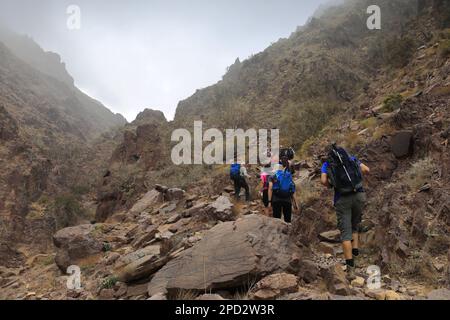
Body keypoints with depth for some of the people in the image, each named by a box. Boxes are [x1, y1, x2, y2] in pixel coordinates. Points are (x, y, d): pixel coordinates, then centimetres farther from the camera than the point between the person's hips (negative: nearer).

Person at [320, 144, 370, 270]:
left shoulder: (326, 164, 7)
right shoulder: (351, 158, 13)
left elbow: (323, 181, -9)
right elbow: (366, 170, 5)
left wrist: (331, 186, 11)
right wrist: (355, 176, 21)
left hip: (342, 199, -2)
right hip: (359, 195, 2)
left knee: (345, 231, 3)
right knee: (355, 224, 25)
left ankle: (350, 262, -2)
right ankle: (355, 249, 14)